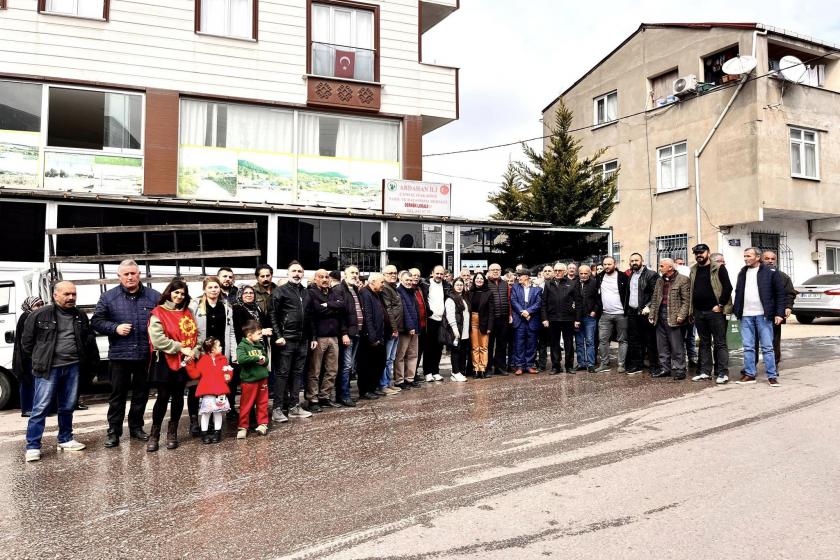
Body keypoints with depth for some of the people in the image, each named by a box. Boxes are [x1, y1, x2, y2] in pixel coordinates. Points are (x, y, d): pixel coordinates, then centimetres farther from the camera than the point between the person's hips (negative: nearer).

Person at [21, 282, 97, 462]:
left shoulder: (81, 317, 9)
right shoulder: (39, 315, -5)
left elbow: (89, 341, 18)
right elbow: (27, 340, 2)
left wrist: (91, 362, 11)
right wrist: (38, 360, 5)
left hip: (72, 367, 5)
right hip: (48, 369, -4)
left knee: (68, 407, 12)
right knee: (41, 407, -3)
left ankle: (65, 440, 25)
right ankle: (32, 446, 4)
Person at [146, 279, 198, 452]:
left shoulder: (187, 312, 11)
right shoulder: (158, 313, -5)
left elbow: (194, 334, 10)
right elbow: (158, 339, -16)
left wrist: (194, 350, -8)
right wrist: (180, 348, -15)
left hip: (183, 361, 5)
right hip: (165, 361, -5)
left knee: (178, 397, 9)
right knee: (163, 397, -4)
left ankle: (172, 433, 21)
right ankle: (154, 434, 10)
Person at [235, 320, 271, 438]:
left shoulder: (260, 345, 9)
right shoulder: (242, 346, -11)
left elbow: (266, 359, 14)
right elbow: (241, 359, -29)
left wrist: (263, 361, -10)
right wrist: (257, 358, -24)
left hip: (262, 379, 6)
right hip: (249, 380, -6)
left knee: (263, 403, 12)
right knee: (246, 405, 2)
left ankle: (263, 424, 23)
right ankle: (243, 427, 13)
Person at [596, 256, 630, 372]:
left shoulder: (622, 277, -2)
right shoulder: (599, 278, 8)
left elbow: (628, 293, -1)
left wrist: (626, 310, -7)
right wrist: (597, 309, 8)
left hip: (621, 314, -3)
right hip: (604, 314, 3)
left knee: (622, 340, 3)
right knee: (602, 339, 0)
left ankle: (622, 364, 9)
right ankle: (604, 364, 7)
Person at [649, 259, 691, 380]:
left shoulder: (682, 280, -5)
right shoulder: (660, 280, 16)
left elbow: (686, 300, -9)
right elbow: (654, 299, 18)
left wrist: (681, 315, -16)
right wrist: (652, 315, 11)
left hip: (673, 317, -7)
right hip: (660, 316, 7)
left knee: (677, 346, -2)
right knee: (662, 345, 11)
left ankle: (679, 370, 6)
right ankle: (664, 369, 19)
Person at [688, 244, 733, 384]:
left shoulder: (718, 268, -3)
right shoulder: (693, 270, 13)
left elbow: (728, 287, -8)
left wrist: (720, 305, -13)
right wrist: (691, 310, 12)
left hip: (715, 311, -6)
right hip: (699, 312, 6)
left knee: (720, 343, -2)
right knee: (704, 343, 11)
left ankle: (723, 373, 1)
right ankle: (705, 372, 17)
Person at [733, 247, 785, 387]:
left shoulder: (770, 272, -1)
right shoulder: (742, 273, 14)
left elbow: (780, 294, -2)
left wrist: (779, 313, -8)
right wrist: (736, 311, 9)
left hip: (763, 315, -4)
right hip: (746, 316, 4)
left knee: (767, 347, 0)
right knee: (748, 347, 7)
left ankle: (772, 376, 7)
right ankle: (749, 375, 13)